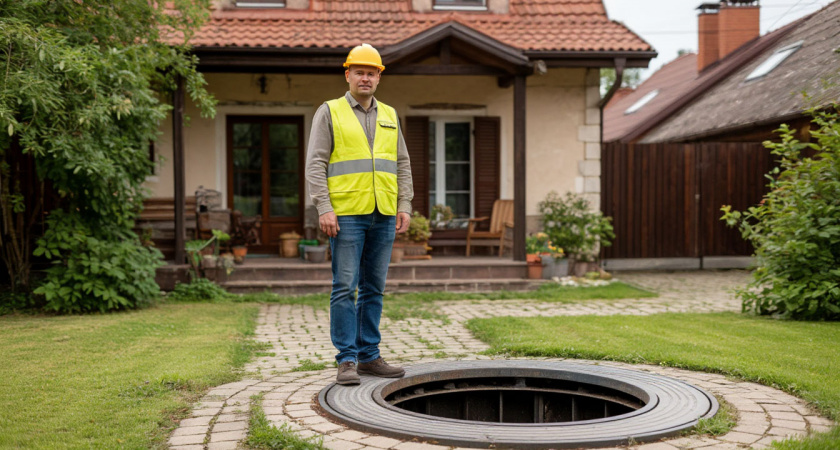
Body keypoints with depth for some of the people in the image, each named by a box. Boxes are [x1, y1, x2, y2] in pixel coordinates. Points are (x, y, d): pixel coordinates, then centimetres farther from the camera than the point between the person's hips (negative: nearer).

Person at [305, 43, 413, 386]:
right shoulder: (329, 112, 2)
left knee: (374, 289, 8)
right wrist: (324, 208, -13)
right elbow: (315, 164, -4)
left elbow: (402, 165, 16)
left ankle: (369, 357, 15)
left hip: (383, 216, 5)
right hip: (346, 215, -5)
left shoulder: (389, 116, 16)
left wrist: (405, 206, 6)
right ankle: (346, 360, -1)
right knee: (345, 287, -6)